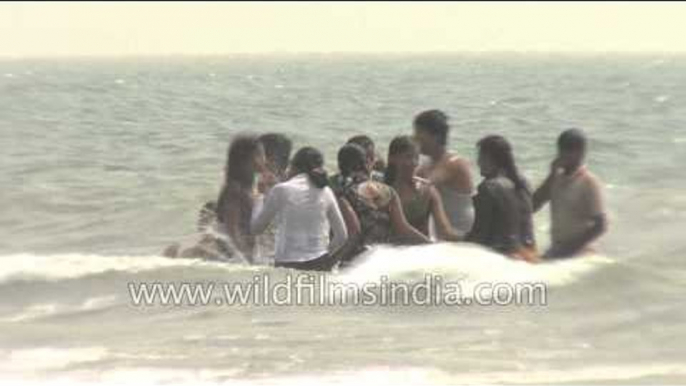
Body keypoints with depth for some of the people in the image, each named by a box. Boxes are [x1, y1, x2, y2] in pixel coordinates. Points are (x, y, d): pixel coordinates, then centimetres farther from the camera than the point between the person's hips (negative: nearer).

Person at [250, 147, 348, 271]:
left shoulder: (280, 190, -4)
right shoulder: (325, 192, 5)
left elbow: (255, 228, 4)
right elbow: (342, 235, 8)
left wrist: (259, 198, 16)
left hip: (287, 265, -3)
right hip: (320, 264, 3)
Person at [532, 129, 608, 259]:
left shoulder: (589, 182, -11)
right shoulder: (557, 178, 8)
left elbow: (600, 225, -14)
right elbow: (533, 205, 3)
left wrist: (572, 248, -20)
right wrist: (552, 176, -3)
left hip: (579, 254, -7)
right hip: (555, 251, 7)